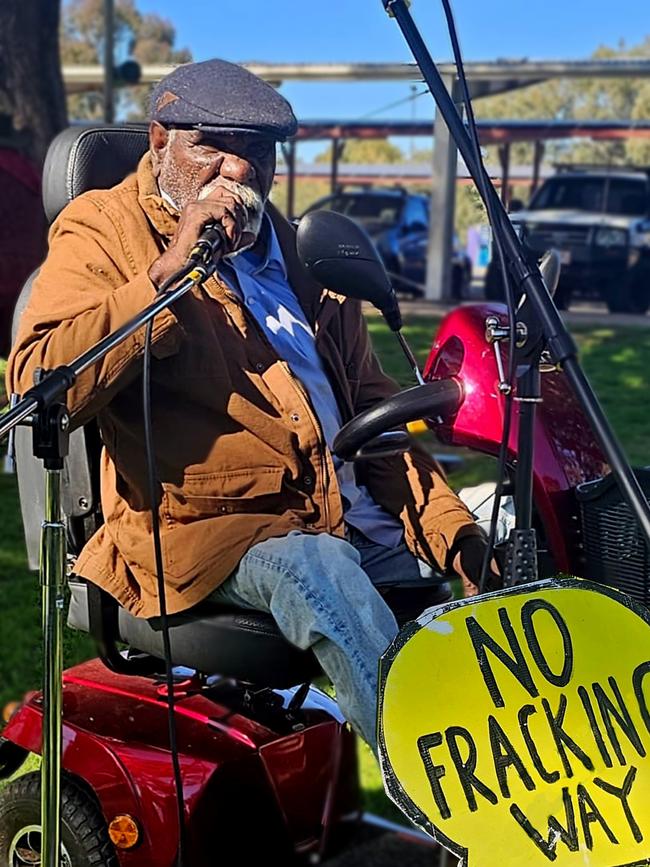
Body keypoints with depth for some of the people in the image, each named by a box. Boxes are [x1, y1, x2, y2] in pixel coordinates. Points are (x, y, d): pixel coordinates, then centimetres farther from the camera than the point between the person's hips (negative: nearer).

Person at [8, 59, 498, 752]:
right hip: (201, 533, -6)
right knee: (317, 567, -35)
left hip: (361, 526, 7)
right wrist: (171, 269, -19)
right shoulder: (103, 233, 3)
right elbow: (40, 385, -15)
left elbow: (373, 407, 23)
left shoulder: (301, 251, 21)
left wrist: (453, 532, 9)